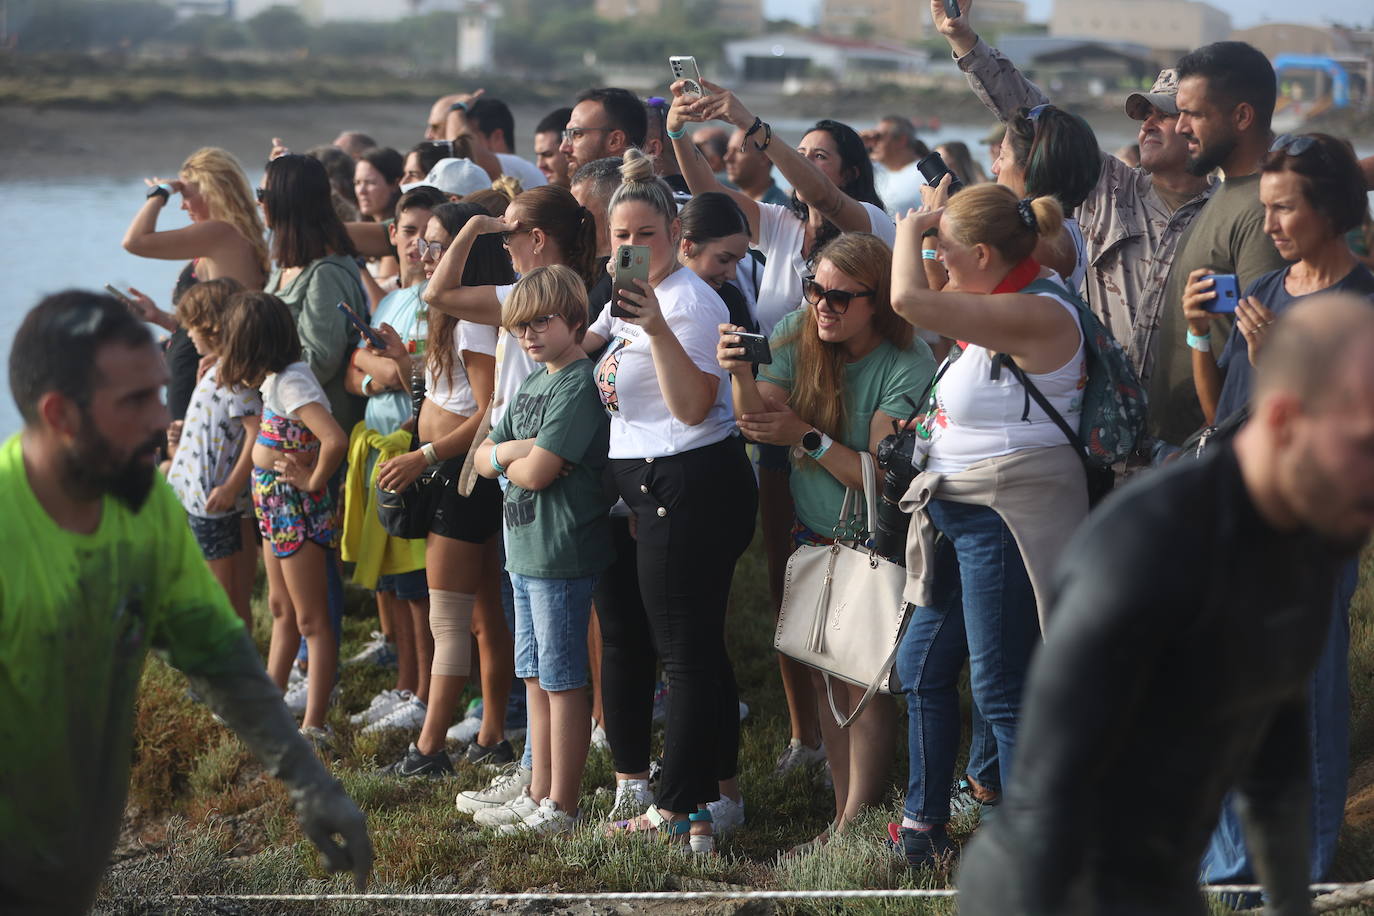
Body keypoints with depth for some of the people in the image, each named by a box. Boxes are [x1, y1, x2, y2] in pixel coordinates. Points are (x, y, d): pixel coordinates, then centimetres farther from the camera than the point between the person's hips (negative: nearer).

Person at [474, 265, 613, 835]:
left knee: (562, 681, -3)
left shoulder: (579, 385, -15)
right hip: (524, 552, 9)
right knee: (535, 678, 15)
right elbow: (483, 459, 14)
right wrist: (511, 450, -7)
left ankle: (561, 809, 2)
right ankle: (539, 796, 23)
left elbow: (536, 472, -21)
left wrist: (511, 459, -1)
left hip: (562, 556, -9)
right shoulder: (532, 383, 14)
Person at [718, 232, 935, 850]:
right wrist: (742, 376, -28)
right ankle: (846, 811, 14)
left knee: (865, 682, -7)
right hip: (812, 534, 5)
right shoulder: (799, 336, -3)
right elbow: (758, 423, -10)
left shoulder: (906, 365, -19)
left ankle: (856, 822, -2)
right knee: (825, 677, 7)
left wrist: (807, 437, -27)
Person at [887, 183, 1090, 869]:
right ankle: (923, 826, 30)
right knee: (921, 664, 17)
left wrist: (911, 228, -12)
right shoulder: (1007, 306, 10)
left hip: (1005, 521, -11)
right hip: (960, 515, 11)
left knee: (1001, 690, -5)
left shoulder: (1039, 313, -22)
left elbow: (910, 300, -26)